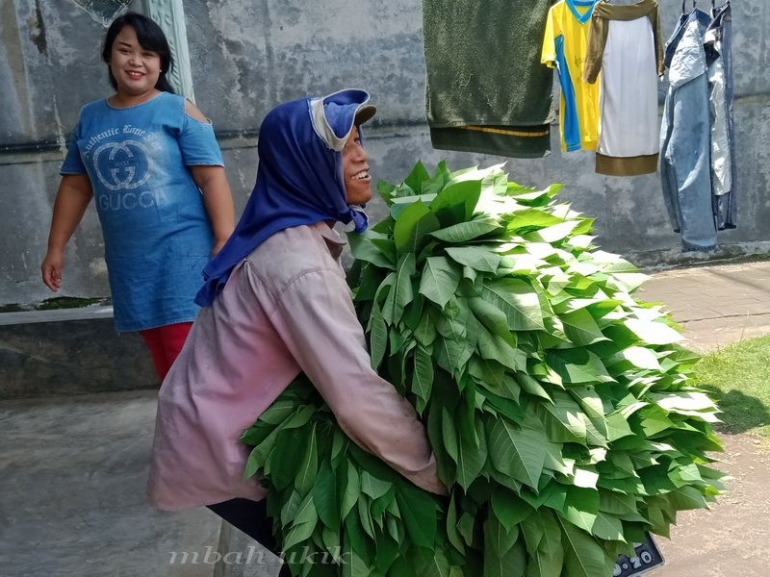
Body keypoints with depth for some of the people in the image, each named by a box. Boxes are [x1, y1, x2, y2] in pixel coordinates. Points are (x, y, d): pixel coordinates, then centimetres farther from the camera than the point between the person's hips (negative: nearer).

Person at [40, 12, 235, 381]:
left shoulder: (179, 111, -3)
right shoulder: (90, 118, 11)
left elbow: (212, 178, -9)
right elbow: (75, 186, 16)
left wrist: (225, 241, -17)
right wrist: (56, 248, 14)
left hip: (182, 254, -5)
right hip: (129, 260, 5)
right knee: (165, 363, 14)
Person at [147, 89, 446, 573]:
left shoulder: (296, 233, 1)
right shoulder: (297, 263, -30)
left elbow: (342, 347, 5)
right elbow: (358, 398, -35)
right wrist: (441, 474, -26)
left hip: (226, 426, 8)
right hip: (218, 448, -8)